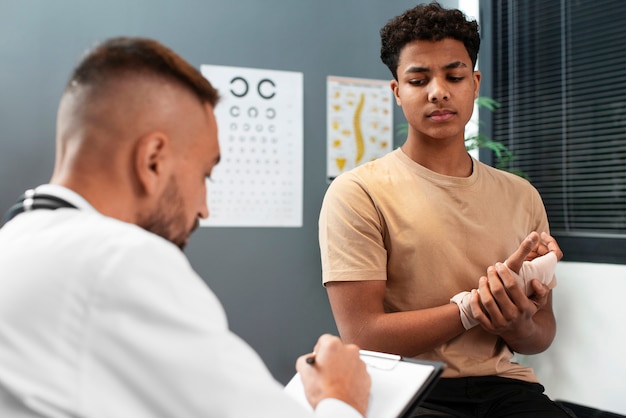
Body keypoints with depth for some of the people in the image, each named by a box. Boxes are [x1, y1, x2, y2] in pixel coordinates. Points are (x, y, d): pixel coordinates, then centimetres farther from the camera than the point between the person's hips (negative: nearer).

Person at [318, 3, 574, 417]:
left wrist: (520, 323, -12)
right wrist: (476, 305, -21)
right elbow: (362, 336, -13)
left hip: (504, 384, 4)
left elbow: (543, 333, 11)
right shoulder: (358, 193, -8)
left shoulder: (521, 196, 7)